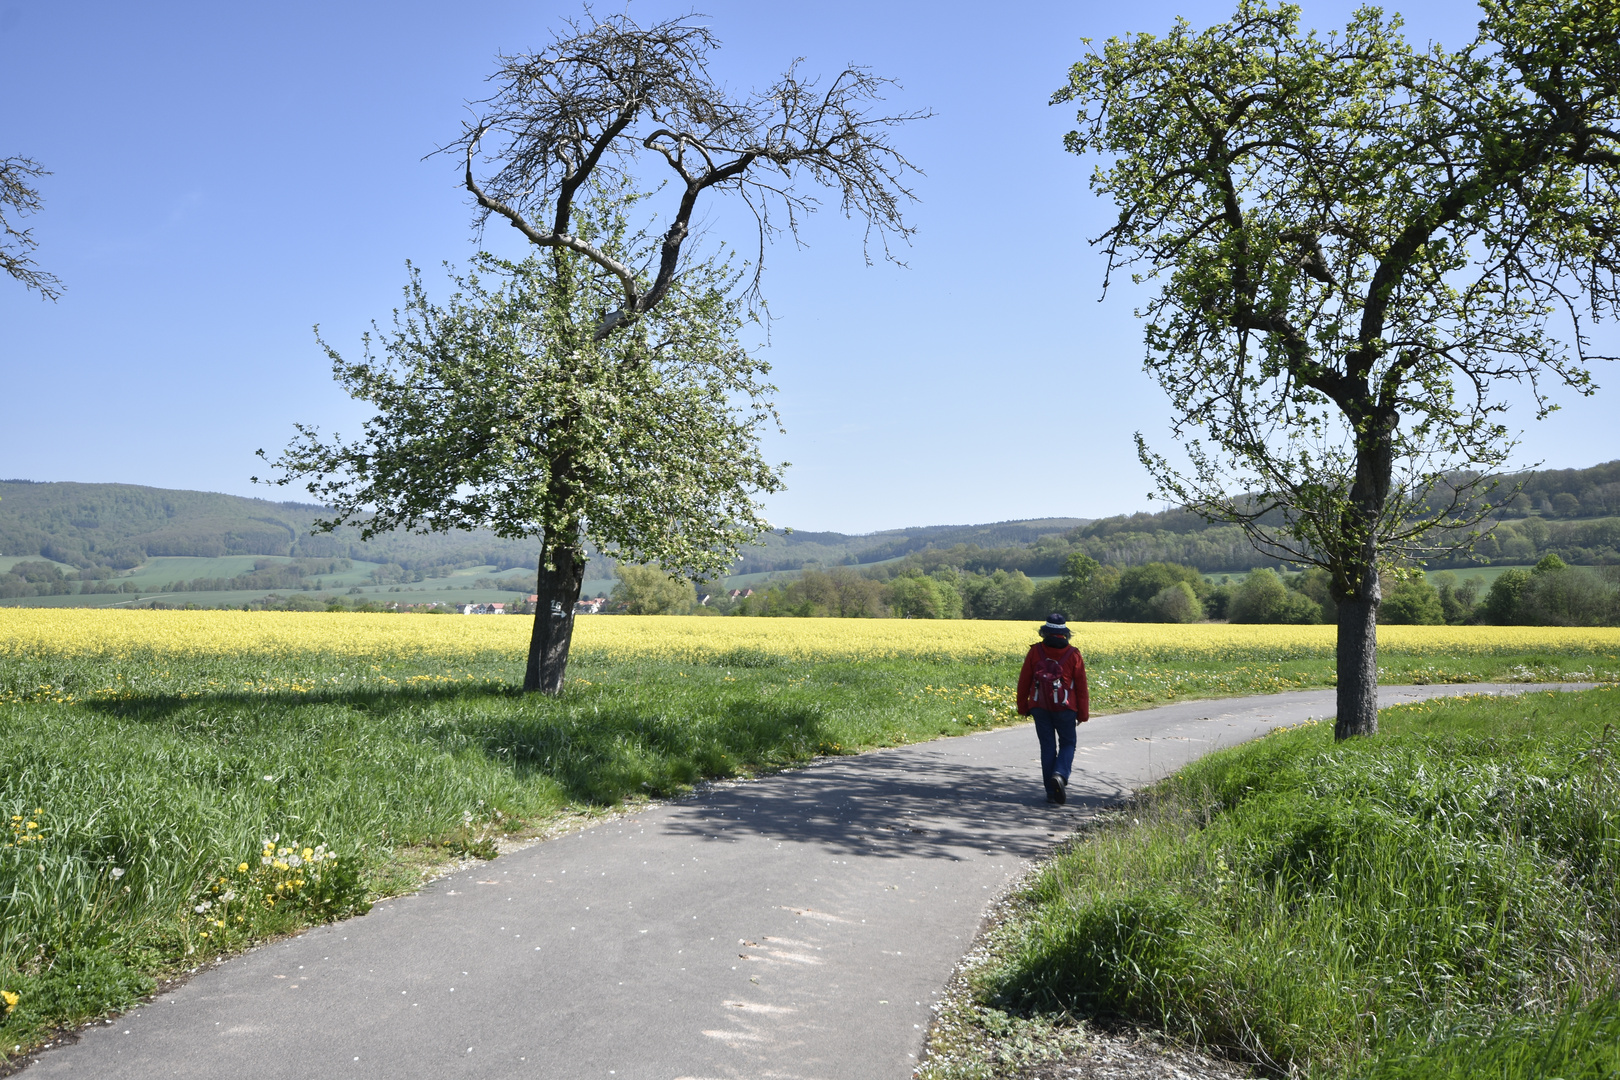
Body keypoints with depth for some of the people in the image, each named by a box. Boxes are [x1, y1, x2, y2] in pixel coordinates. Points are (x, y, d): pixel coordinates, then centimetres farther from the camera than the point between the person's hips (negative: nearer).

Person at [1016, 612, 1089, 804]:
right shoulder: (1073, 655, -5)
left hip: (1039, 707, 1)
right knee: (1067, 744, 15)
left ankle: (1051, 792, 9)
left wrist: (1022, 707, 11)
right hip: (1064, 708, -1)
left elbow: (1024, 681, 0)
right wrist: (1083, 713, 6)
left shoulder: (1035, 651, -3)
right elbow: (1081, 687, -2)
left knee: (1047, 746, 10)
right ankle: (1060, 775, -13)